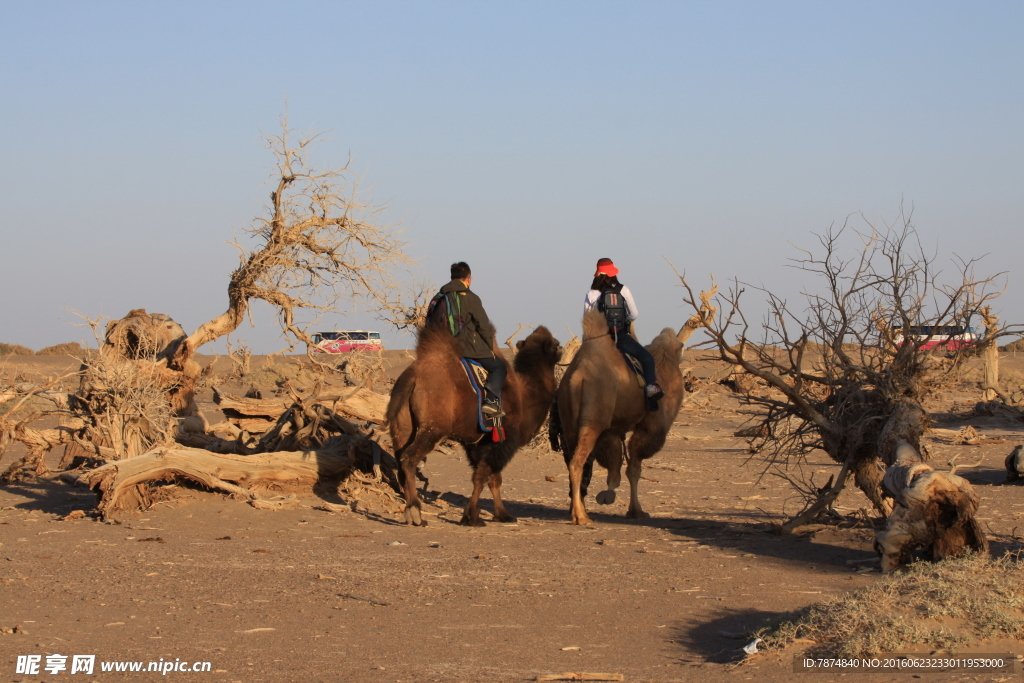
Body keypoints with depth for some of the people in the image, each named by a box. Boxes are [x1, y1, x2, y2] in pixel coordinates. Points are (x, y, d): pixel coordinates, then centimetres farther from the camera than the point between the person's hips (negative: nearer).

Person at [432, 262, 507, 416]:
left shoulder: (439, 298, 8)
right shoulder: (470, 298, -9)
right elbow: (483, 326, -6)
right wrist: (491, 347, 7)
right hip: (468, 348, -6)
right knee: (499, 366, 7)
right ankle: (491, 400, -14)